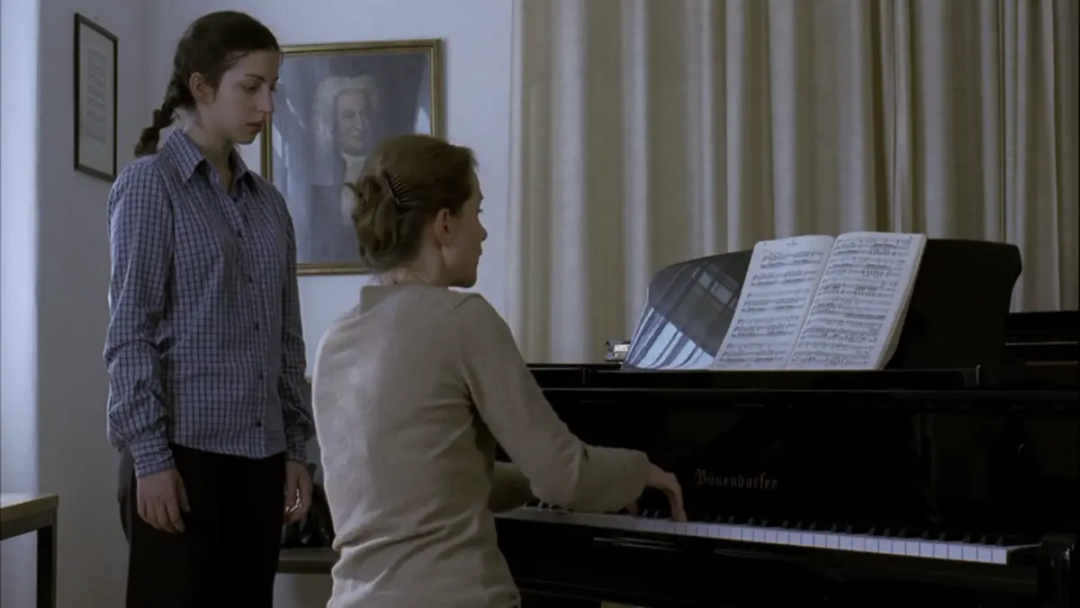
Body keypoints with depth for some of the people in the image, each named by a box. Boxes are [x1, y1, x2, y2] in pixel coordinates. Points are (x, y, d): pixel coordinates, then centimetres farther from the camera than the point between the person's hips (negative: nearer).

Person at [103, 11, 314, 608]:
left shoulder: (268, 202, 13)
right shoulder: (149, 184, -2)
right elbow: (129, 331, -8)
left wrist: (296, 447, 10)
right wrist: (149, 456, -13)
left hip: (259, 453, 5)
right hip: (183, 449, -5)